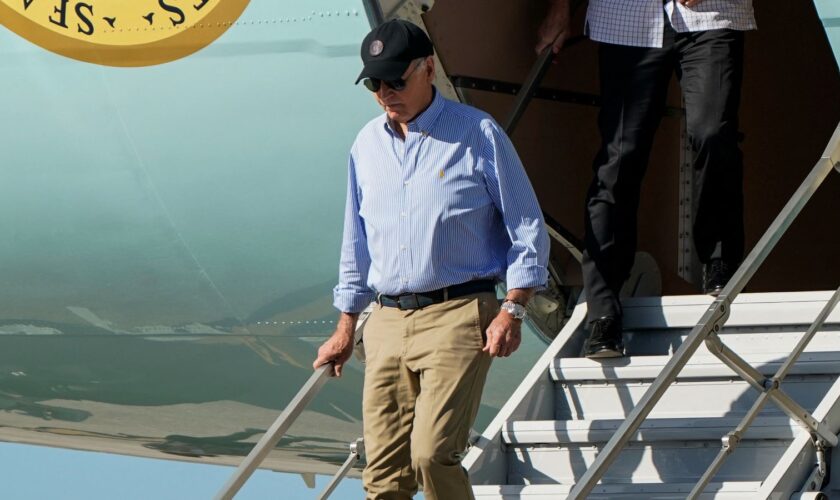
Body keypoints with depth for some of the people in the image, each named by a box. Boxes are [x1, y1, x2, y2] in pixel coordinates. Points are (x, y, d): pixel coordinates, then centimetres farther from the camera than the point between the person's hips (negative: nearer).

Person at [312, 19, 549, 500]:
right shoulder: (367, 145, 15)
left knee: (431, 453, -18)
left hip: (458, 316, -5)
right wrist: (345, 329, 21)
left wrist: (513, 310, -10)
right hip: (386, 322, 5)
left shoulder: (478, 134, -2)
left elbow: (527, 230, 0)